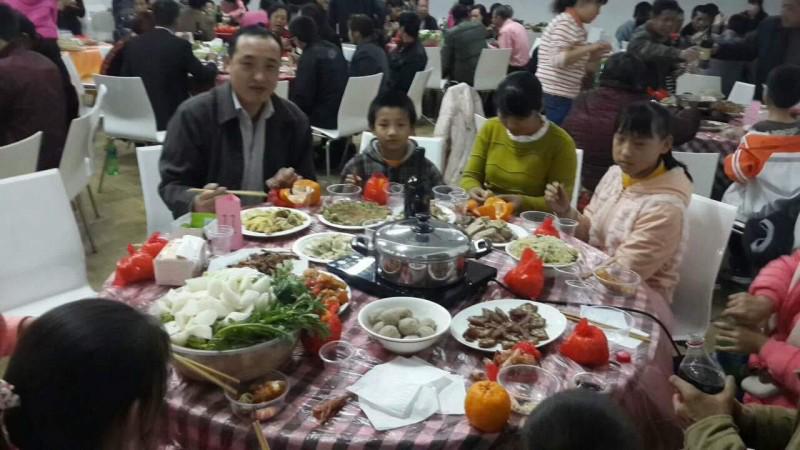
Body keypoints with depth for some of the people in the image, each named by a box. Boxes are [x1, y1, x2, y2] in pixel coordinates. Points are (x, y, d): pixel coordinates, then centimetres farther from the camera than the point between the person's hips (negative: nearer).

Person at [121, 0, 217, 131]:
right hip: (171, 116, -5)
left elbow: (125, 78, 11)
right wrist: (212, 65, 21)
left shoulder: (134, 43, 3)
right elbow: (204, 75, -2)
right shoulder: (180, 45, -12)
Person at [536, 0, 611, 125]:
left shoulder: (575, 25, 16)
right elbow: (558, 59, -23)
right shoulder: (565, 23, -12)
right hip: (556, 96, -10)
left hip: (561, 95, 10)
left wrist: (592, 56, 10)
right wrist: (589, 48, -20)